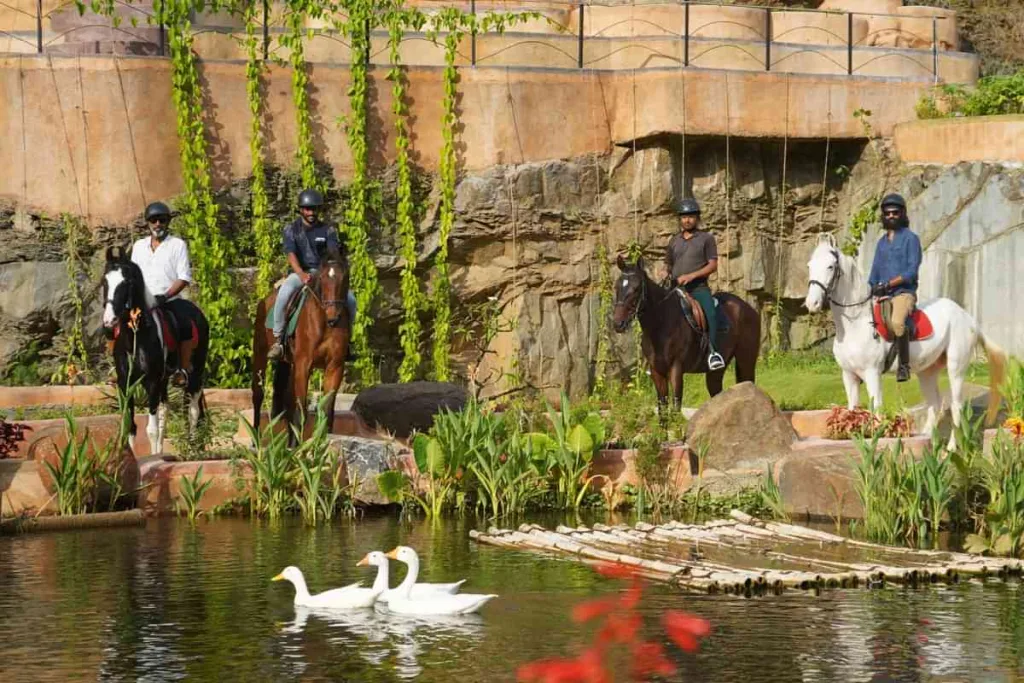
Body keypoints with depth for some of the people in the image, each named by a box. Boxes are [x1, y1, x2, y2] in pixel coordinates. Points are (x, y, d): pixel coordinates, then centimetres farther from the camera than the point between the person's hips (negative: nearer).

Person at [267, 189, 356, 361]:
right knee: (283, 294, -37)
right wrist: (302, 274, -32)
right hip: (299, 273, -2)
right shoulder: (291, 229, 1)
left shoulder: (328, 230, 6)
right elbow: (291, 254, -13)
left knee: (349, 299, -20)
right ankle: (277, 339, -26)